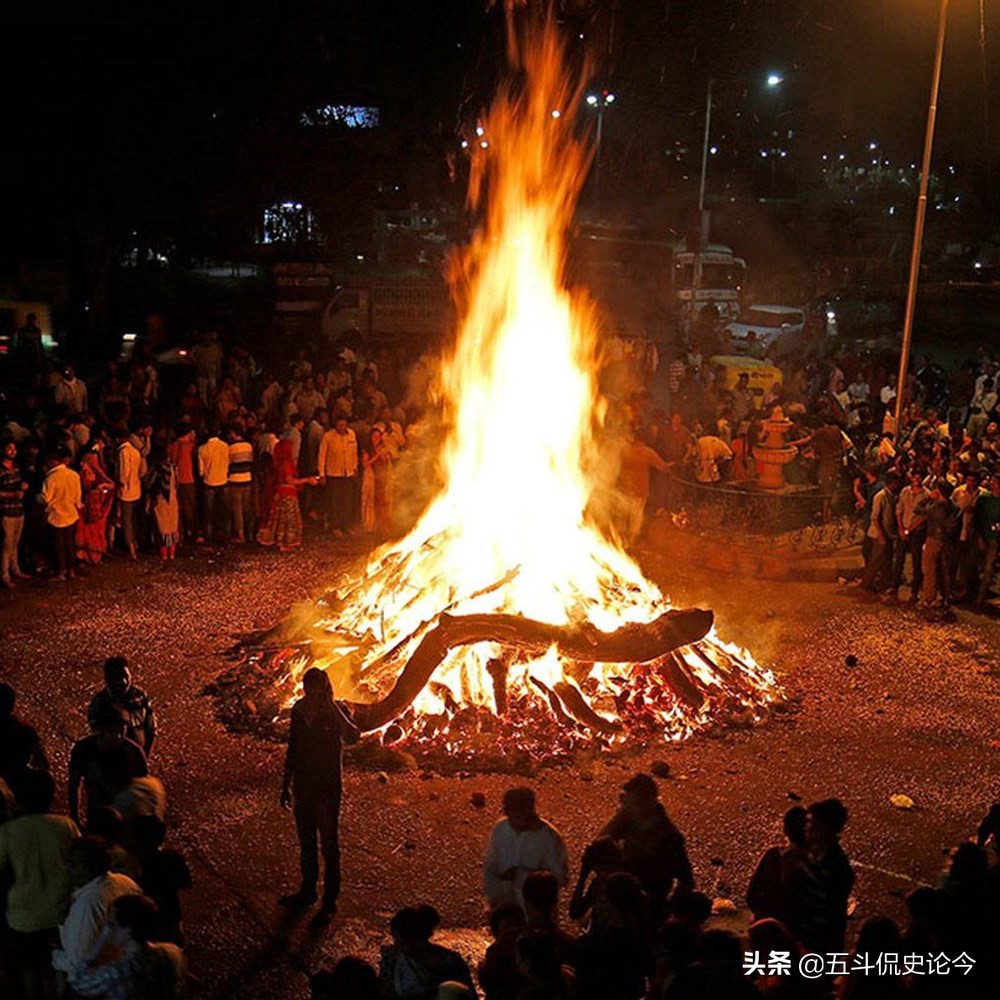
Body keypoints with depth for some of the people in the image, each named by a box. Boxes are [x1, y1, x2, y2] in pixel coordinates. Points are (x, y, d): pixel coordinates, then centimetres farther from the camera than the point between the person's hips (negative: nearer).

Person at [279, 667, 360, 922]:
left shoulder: (336, 712, -15)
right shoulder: (299, 710, 0)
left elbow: (352, 737, -37)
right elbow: (293, 749, 10)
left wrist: (331, 708, -38)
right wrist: (286, 786, 14)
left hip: (328, 789, -5)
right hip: (303, 787, 5)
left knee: (329, 847, 4)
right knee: (306, 843, 20)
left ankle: (330, 902, 15)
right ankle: (307, 891, 38)